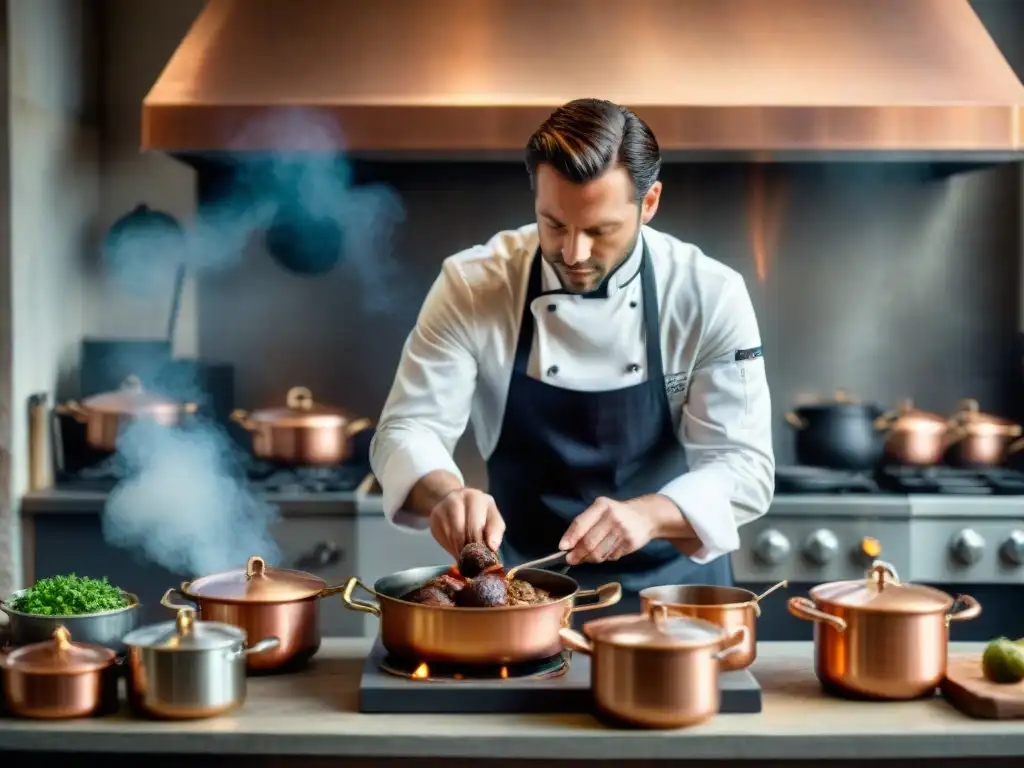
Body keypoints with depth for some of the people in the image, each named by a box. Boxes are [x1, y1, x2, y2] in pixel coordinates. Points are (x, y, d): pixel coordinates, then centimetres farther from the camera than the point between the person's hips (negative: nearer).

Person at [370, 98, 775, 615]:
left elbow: (743, 465, -11)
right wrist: (446, 495, -32)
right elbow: (408, 431, -9)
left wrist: (648, 514, -31)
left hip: (670, 584, 1)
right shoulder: (472, 285, -9)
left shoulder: (709, 296, -10)